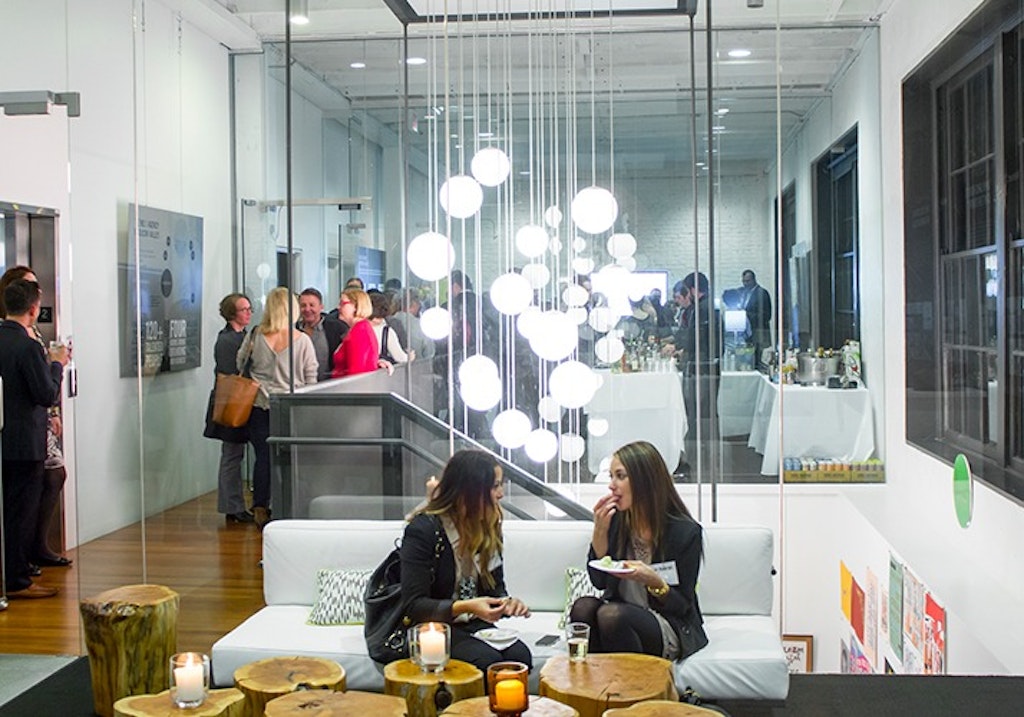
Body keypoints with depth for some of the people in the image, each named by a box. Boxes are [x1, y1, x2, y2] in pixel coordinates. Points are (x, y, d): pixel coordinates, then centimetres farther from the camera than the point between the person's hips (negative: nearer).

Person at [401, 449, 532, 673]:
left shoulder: (489, 527, 6)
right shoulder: (422, 530, -14)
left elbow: (495, 587, 12)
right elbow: (414, 606, -17)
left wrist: (508, 603, -12)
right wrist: (464, 607, -32)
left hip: (474, 625, 6)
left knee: (520, 656, -24)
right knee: (487, 661, -32)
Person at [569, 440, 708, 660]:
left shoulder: (685, 531, -12)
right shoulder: (617, 520, -1)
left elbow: (682, 605, -7)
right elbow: (600, 581, 3)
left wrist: (653, 581, -28)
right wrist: (600, 531, -10)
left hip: (673, 628, -4)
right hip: (622, 613, 4)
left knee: (611, 614, -32)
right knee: (583, 607, -26)